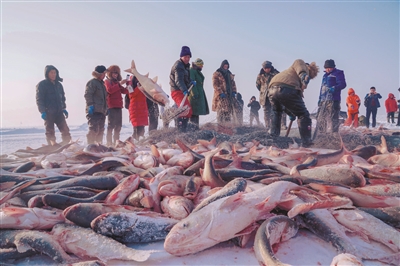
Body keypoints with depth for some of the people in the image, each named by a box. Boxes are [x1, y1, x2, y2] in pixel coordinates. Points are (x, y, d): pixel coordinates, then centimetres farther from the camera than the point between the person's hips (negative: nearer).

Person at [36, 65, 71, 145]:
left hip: (59, 112, 5)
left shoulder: (59, 84, 16)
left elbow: (62, 97, 23)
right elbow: (39, 100, -6)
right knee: (50, 133, 0)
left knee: (65, 130, -1)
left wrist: (64, 108, 14)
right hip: (48, 113, -5)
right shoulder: (42, 85, -2)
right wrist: (43, 111, -14)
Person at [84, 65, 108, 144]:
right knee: (94, 129, -13)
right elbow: (87, 94, -15)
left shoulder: (102, 83, 23)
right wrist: (90, 105, -22)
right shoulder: (92, 82, -5)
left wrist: (106, 108, 23)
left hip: (102, 111, 9)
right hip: (94, 111, -9)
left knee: (100, 130, 12)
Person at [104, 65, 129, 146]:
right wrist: (120, 84, -20)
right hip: (111, 106, -7)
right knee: (111, 124, -11)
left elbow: (124, 91, 16)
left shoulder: (117, 82, 24)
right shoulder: (107, 81, 2)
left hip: (118, 106, 7)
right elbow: (110, 90, -17)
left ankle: (116, 141, 11)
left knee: (118, 125, 6)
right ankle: (109, 142, -11)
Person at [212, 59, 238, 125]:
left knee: (230, 110, 1)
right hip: (221, 96, -6)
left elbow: (233, 83, 20)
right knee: (222, 111, -11)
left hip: (229, 95, 6)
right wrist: (220, 93, -17)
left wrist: (234, 92, 4)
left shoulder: (229, 74, 19)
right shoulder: (216, 74, 0)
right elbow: (215, 85, -8)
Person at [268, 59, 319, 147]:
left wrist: (290, 113, 46)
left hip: (272, 89, 8)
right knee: (303, 115, 6)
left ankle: (273, 137, 32)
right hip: (287, 89, -8)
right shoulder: (302, 64, 25)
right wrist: (304, 75, -20)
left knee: (276, 113, 35)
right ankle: (307, 142, 3)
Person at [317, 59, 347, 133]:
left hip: (332, 100, -8)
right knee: (321, 118, 10)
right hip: (323, 100, 8)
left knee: (332, 119, -13)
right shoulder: (325, 75, 25)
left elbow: (343, 84, -11)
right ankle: (322, 134, 19)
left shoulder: (338, 73, 1)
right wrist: (320, 98, 23)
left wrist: (334, 88, -29)